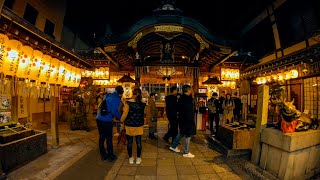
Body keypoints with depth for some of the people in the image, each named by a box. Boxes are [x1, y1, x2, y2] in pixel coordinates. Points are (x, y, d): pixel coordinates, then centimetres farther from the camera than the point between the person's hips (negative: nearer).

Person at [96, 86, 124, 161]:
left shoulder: (106, 95, 12)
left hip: (99, 119, 7)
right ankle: (111, 156, 20)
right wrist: (120, 118, 0)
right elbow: (114, 112, -17)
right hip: (107, 121, -7)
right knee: (109, 138, 6)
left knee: (101, 137, 15)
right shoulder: (116, 99, -11)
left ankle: (103, 155, 28)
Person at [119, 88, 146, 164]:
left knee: (129, 142, 13)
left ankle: (130, 158, 25)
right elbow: (143, 114, 5)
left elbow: (125, 114, -9)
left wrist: (121, 121, 7)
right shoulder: (143, 103, -5)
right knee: (138, 142, 10)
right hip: (139, 125, 2)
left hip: (129, 125, -1)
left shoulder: (128, 102, -13)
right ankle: (138, 158, 22)